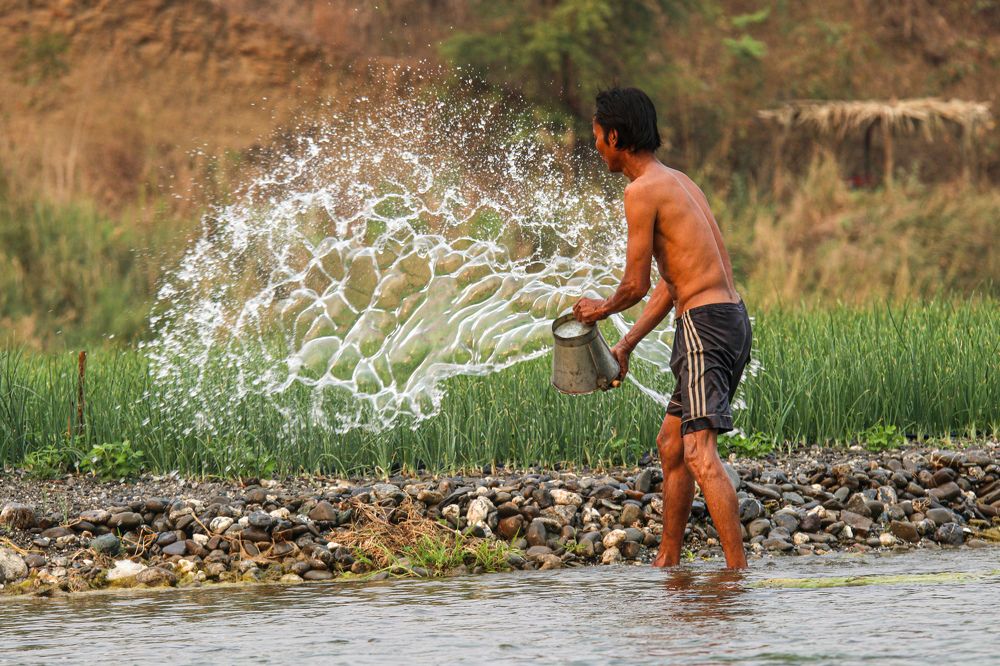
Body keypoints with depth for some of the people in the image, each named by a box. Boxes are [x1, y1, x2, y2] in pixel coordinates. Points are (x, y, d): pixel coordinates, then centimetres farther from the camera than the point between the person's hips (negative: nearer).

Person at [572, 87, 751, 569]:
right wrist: (628, 342, 25)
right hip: (731, 318, 10)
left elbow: (636, 284, -8)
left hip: (705, 324, -10)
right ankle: (667, 562, 28)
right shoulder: (679, 182, 20)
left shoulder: (643, 190, -10)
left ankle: (738, 569, -22)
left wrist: (604, 308, 14)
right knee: (671, 443, 20)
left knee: (699, 452, -15)